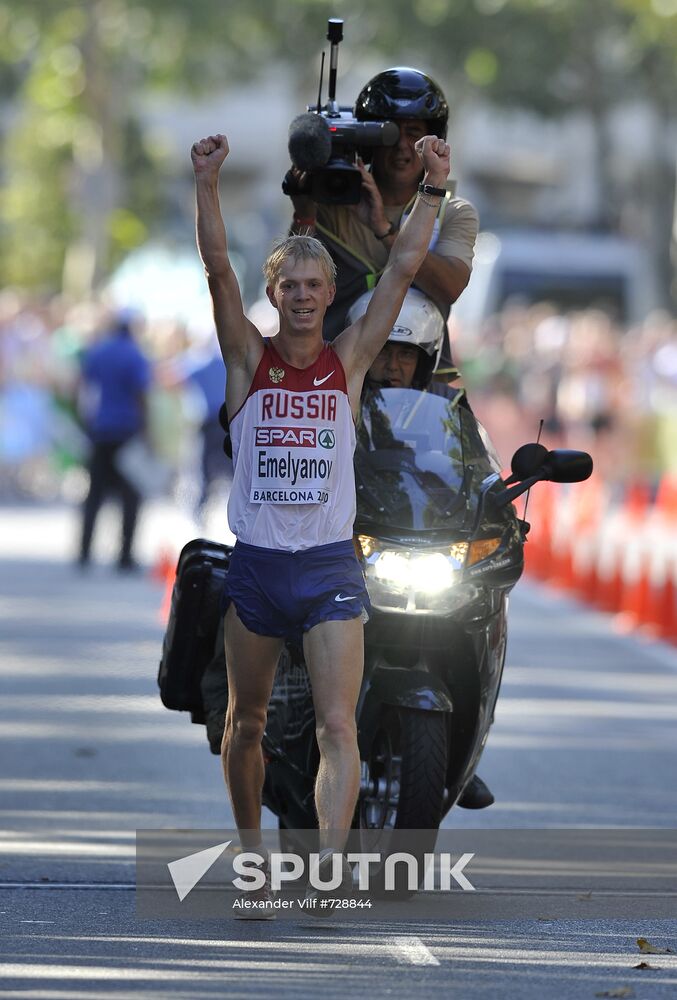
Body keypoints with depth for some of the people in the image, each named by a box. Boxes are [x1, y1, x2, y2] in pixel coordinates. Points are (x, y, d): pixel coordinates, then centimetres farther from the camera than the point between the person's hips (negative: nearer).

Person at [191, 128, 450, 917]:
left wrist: (432, 189, -5)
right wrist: (207, 184, -19)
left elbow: (403, 268, 1)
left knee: (337, 724, -14)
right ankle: (251, 858, 27)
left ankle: (330, 862, -25)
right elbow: (217, 268, -8)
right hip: (255, 564, 1)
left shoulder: (349, 359, 5)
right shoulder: (249, 358, 3)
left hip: (331, 568, -1)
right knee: (246, 723, 11)